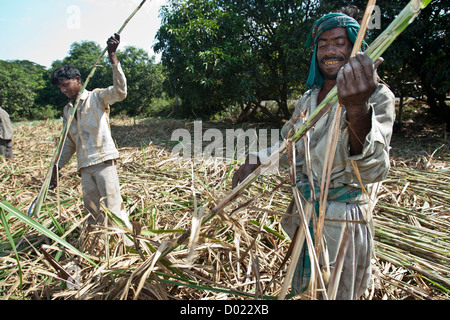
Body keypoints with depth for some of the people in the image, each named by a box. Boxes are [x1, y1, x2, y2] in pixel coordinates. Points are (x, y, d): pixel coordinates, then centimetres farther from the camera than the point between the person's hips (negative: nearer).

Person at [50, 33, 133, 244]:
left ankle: (128, 244, -1)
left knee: (113, 206, -9)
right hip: (85, 166, 6)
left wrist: (113, 57, -27)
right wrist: (57, 168, 17)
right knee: (93, 210, 10)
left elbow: (120, 92, -21)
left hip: (103, 161, -6)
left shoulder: (97, 98, 0)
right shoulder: (67, 110, 18)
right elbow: (69, 143, 21)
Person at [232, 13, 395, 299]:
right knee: (302, 289, 23)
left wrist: (358, 108, -50)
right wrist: (254, 162, 2)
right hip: (305, 213, 6)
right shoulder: (307, 101, 5)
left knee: (338, 293, 11)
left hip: (345, 220, -5)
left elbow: (373, 170, -32)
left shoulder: (377, 97, -15)